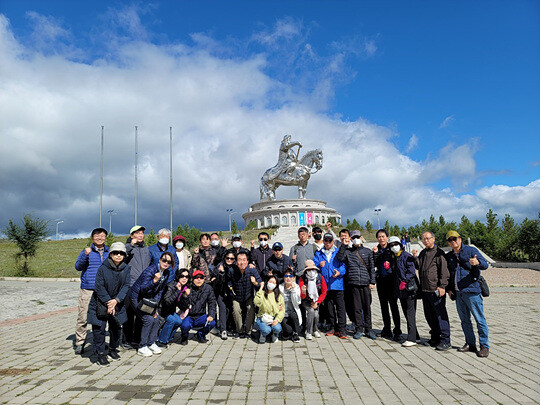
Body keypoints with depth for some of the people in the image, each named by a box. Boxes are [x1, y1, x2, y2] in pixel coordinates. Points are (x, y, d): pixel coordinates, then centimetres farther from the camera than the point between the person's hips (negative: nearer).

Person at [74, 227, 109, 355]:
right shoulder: (86, 251, 6)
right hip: (87, 290, -2)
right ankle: (79, 343, 10)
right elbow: (78, 267, -7)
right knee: (83, 318, -4)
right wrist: (85, 255, -21)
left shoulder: (109, 252, 14)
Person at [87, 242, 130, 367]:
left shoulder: (126, 269, -4)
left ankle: (113, 349, 32)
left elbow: (126, 286, -6)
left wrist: (116, 300, -19)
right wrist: (108, 303, -17)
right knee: (99, 328, -4)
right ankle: (100, 354, 10)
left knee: (116, 327, 10)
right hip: (100, 303, -3)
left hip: (118, 304, 3)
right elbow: (99, 287, -14)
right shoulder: (103, 268, -14)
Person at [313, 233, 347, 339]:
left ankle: (341, 329, -2)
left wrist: (339, 272, -19)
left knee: (340, 306, -6)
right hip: (325, 285, 3)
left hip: (337, 283, -3)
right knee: (329, 307, 9)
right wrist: (319, 265, -13)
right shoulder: (318, 253, 14)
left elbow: (343, 265, 0)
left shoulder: (338, 252, 7)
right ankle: (333, 327, 19)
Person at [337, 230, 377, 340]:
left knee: (367, 307, 3)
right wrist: (343, 245, -8)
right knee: (356, 307, 3)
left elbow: (372, 267, 10)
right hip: (353, 283, 0)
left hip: (365, 283, 1)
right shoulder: (347, 251, 10)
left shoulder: (367, 251, 12)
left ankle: (368, 329, 13)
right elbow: (339, 258, -8)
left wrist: (372, 282, 3)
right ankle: (359, 329, 12)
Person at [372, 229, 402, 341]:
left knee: (393, 304, -6)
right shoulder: (376, 249, 10)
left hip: (391, 280, -5)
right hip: (381, 280, 5)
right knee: (383, 305, 10)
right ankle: (387, 329, 20)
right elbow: (374, 265, 2)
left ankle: (397, 331, 0)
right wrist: (375, 253, -9)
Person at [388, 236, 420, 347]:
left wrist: (404, 281, -22)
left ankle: (411, 339, -7)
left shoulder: (407, 256, -8)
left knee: (410, 314, -8)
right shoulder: (393, 258, 15)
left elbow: (412, 271, -15)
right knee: (406, 313, 12)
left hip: (409, 288, -8)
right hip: (400, 290, 8)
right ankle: (415, 335, 23)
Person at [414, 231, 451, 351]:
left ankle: (445, 340, 2)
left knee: (440, 314, -4)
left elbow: (444, 271, -11)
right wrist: (414, 257, 8)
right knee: (429, 315, 13)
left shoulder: (439, 252, -6)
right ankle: (435, 338, 25)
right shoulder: (422, 253, 18)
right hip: (425, 290, 8)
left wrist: (442, 286, -17)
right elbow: (418, 267, 24)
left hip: (436, 290, -8)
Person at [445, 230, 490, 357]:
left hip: (471, 291, -6)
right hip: (458, 293, 6)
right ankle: (470, 344, 23)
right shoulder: (449, 256, 15)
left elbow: (485, 264, -13)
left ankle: (484, 346, 6)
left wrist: (477, 262, -35)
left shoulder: (471, 250, -2)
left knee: (480, 319, -2)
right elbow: (448, 274, 24)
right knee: (464, 320, 13)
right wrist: (449, 288, 14)